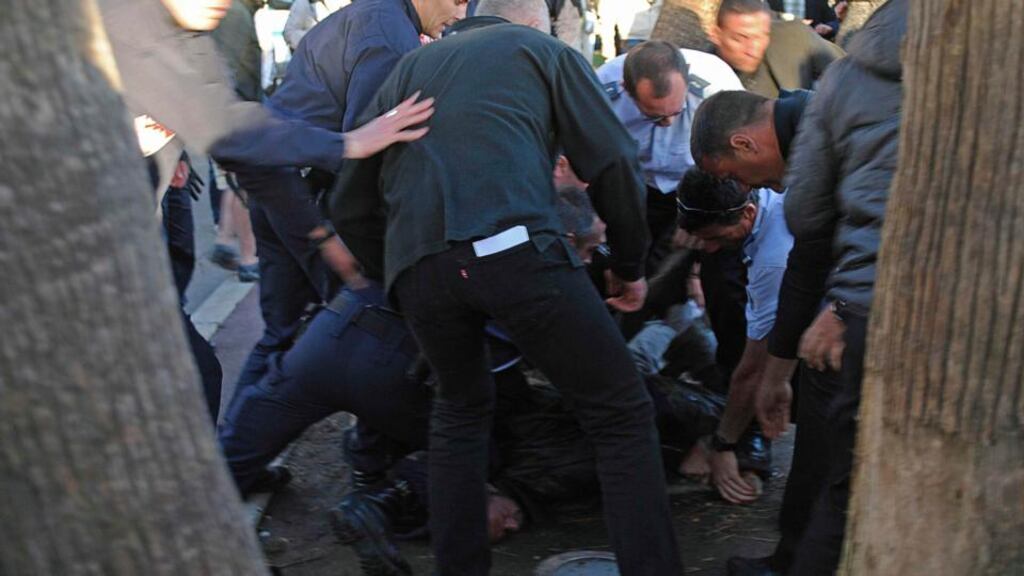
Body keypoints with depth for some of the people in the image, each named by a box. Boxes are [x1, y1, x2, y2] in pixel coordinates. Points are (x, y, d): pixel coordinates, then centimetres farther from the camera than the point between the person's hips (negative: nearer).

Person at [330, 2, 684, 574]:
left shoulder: (409, 67, 32)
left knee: (462, 409, 28)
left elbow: (350, 206, 27)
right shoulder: (545, 50, 22)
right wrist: (630, 265, 23)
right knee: (622, 414, 7)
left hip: (415, 264, 4)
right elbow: (615, 164, 11)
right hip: (516, 246, -4)